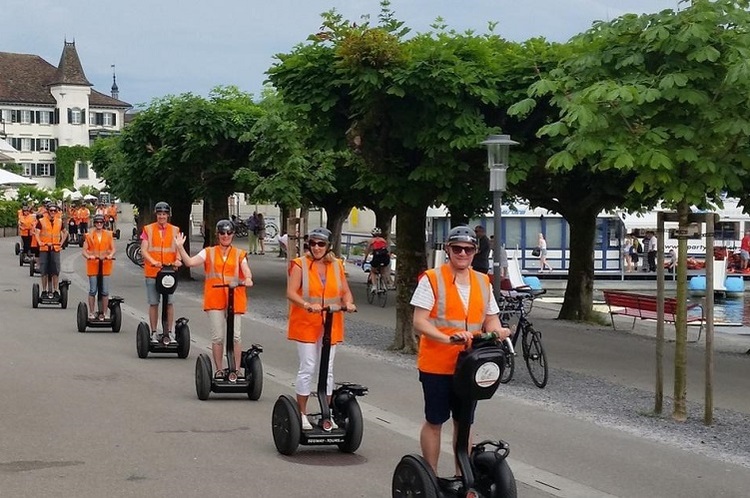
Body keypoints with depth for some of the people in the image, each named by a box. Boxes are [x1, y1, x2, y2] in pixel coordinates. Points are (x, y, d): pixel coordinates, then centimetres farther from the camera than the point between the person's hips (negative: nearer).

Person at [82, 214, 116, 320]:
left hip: (105, 265, 1)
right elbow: (84, 250, 3)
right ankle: (91, 313, 6)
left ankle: (103, 313, 6)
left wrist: (110, 255, -14)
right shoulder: (89, 235, 6)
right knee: (92, 291, -1)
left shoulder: (108, 235, 9)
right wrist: (88, 256, -18)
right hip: (93, 265, -1)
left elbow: (113, 249, 7)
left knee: (105, 291, 0)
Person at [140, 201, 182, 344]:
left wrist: (178, 260, -20)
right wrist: (153, 262, -21)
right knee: (153, 303, 2)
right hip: (152, 272, -1)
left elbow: (178, 248, 3)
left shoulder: (174, 230, 10)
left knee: (170, 303, 0)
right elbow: (143, 250, -3)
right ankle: (154, 333, 9)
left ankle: (169, 332, 8)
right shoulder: (148, 229, 4)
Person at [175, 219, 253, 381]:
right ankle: (219, 370, 10)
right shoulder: (209, 252, 12)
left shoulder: (239, 254, 12)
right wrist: (180, 247, -12)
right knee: (217, 337, 1)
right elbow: (190, 262, -1)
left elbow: (246, 270, -5)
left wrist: (248, 279, -27)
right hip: (214, 298, 0)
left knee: (235, 336, -4)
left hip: (235, 299, 0)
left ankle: (236, 370, 5)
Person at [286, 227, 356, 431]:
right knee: (307, 369, -3)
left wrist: (348, 303, -12)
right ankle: (302, 413, 9)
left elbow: (345, 291, 11)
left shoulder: (337, 265, 8)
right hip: (306, 324, -4)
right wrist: (307, 305, -30)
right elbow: (291, 293, -13)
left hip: (330, 326, 4)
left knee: (328, 370, 7)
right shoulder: (300, 265, -5)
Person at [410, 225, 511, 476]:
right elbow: (419, 321, -13)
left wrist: (497, 331, -12)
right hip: (436, 364, -5)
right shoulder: (432, 279, -7)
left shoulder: (483, 282, 9)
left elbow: (491, 319, 12)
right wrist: (447, 338, -28)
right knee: (434, 421, 4)